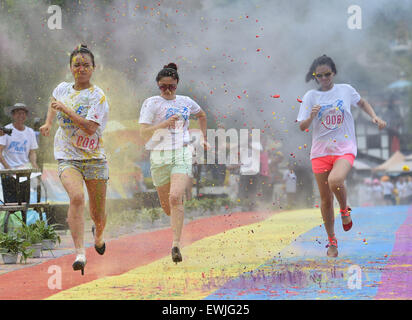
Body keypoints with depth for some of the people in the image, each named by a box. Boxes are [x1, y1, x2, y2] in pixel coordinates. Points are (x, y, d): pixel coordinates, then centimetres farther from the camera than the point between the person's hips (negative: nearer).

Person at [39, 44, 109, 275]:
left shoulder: (98, 96, -9)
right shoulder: (63, 89, 6)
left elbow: (90, 127, -23)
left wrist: (65, 109, -20)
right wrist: (49, 123, 21)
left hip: (94, 158, -2)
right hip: (67, 157, 2)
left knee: (99, 214, 6)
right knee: (77, 196, -27)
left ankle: (98, 234, 44)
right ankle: (80, 252, -28)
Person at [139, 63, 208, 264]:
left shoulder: (186, 102, 10)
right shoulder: (151, 103, -1)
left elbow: (202, 115, 32)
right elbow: (143, 132, -12)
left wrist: (204, 138, 29)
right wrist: (163, 124, -25)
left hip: (182, 155, 0)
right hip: (159, 156, 0)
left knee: (175, 198, -21)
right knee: (166, 206, 9)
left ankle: (176, 245, -22)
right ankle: (177, 222, 46)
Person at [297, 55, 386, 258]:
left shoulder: (345, 90, 3)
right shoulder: (310, 96, 2)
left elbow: (362, 103, 23)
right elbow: (302, 127, 1)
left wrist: (375, 117, 8)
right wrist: (312, 117, -19)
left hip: (345, 149, -2)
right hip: (320, 151, 2)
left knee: (335, 181, -31)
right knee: (325, 199, 4)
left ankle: (344, 210, 0)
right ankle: (331, 241, 21)